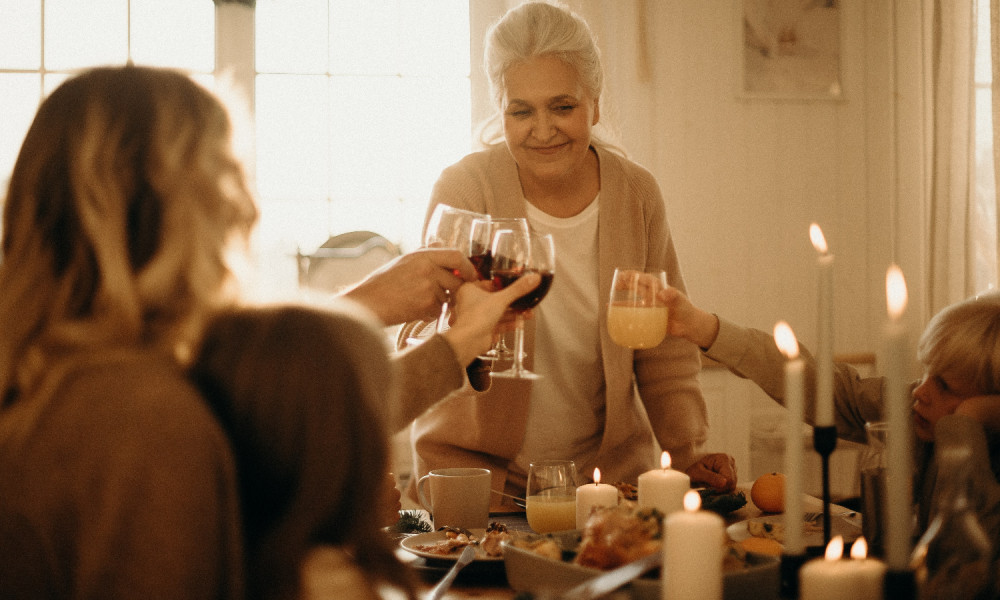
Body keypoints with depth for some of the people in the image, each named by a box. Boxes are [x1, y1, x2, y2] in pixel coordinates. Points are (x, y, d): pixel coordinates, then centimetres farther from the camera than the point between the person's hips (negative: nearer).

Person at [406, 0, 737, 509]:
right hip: (475, 467, -2)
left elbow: (664, 347, 6)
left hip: (609, 463, 2)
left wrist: (686, 453, -5)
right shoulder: (463, 190, -10)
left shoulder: (636, 194, -1)